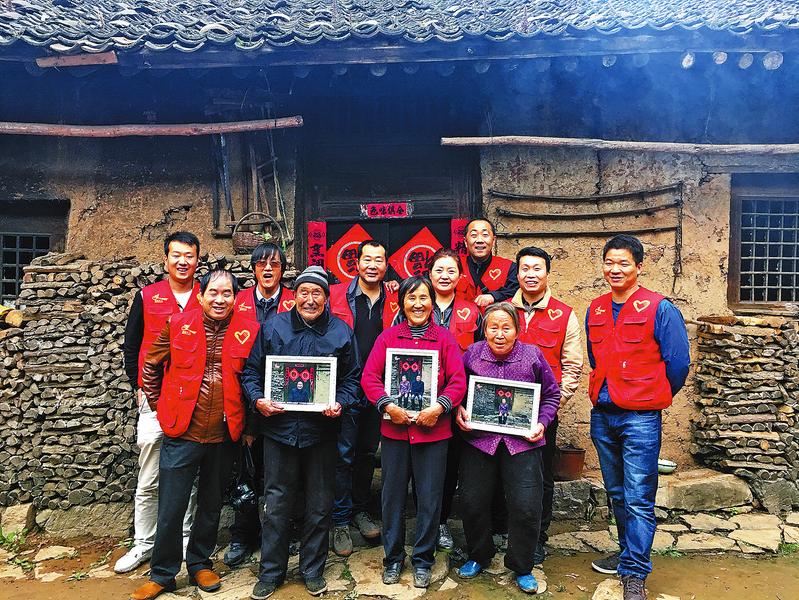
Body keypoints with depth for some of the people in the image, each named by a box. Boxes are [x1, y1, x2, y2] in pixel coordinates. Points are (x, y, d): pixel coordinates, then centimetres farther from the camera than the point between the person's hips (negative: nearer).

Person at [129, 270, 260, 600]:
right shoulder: (177, 324, -3)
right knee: (171, 508, 5)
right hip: (181, 433, -1)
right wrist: (159, 405, 7)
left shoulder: (248, 331, -3)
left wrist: (247, 423, 5)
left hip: (224, 436, 1)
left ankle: (199, 564, 36)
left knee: (211, 506, 16)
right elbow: (151, 366, 8)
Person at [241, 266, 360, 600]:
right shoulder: (272, 327, 3)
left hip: (321, 431, 1)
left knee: (319, 505, 12)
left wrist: (340, 403, -12)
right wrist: (258, 399, -10)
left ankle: (313, 570, 31)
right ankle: (271, 572, 26)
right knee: (277, 504, 8)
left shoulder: (341, 331, 3)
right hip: (279, 428, 0)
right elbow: (251, 371, 6)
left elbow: (352, 377, 5)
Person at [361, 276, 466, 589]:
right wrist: (388, 405, -16)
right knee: (393, 496, 11)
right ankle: (393, 558, 30)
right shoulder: (388, 336, 3)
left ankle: (423, 561, 27)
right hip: (394, 428, 1)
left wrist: (439, 406, -18)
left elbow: (458, 381, -4)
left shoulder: (444, 338, 1)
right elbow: (369, 377, -3)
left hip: (433, 430, 0)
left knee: (430, 498, 8)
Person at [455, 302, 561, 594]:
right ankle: (479, 556, 33)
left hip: (522, 442, -1)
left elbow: (551, 394, 7)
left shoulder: (532, 355, -4)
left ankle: (521, 568, 21)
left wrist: (542, 422, -4)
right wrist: (458, 410, -5)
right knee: (472, 501, 6)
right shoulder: (472, 354, -1)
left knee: (526, 506, -3)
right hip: (479, 438, 1)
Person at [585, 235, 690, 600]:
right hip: (602, 415, 6)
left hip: (640, 418, -6)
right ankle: (629, 552, 35)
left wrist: (655, 398, 6)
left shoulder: (659, 309, -8)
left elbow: (678, 363, -4)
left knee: (638, 499, -1)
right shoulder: (595, 310, 8)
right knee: (616, 493, 17)